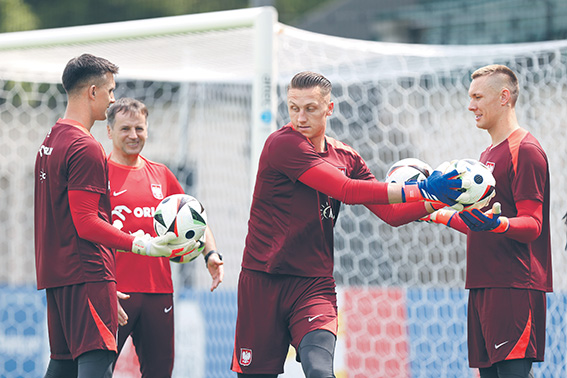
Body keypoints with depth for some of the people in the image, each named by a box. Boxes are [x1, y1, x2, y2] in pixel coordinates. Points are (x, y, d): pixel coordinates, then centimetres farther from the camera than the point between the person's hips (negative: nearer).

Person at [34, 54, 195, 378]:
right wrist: (140, 245, -21)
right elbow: (86, 224, -19)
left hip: (56, 274, 10)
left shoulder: (50, 142, 17)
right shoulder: (86, 148, -14)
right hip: (87, 274, -10)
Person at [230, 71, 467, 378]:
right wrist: (422, 191, -18)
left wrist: (438, 200, -4)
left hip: (314, 284, 4)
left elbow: (391, 214, 13)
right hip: (262, 282, -3)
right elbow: (347, 190, -19)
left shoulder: (345, 157, 10)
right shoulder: (282, 144, -12)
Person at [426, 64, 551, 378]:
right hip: (483, 288, 9)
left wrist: (498, 224, -34)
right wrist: (441, 214, 33)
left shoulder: (525, 151, -8)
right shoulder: (488, 155, 22)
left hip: (514, 290, -9)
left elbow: (532, 226, -16)